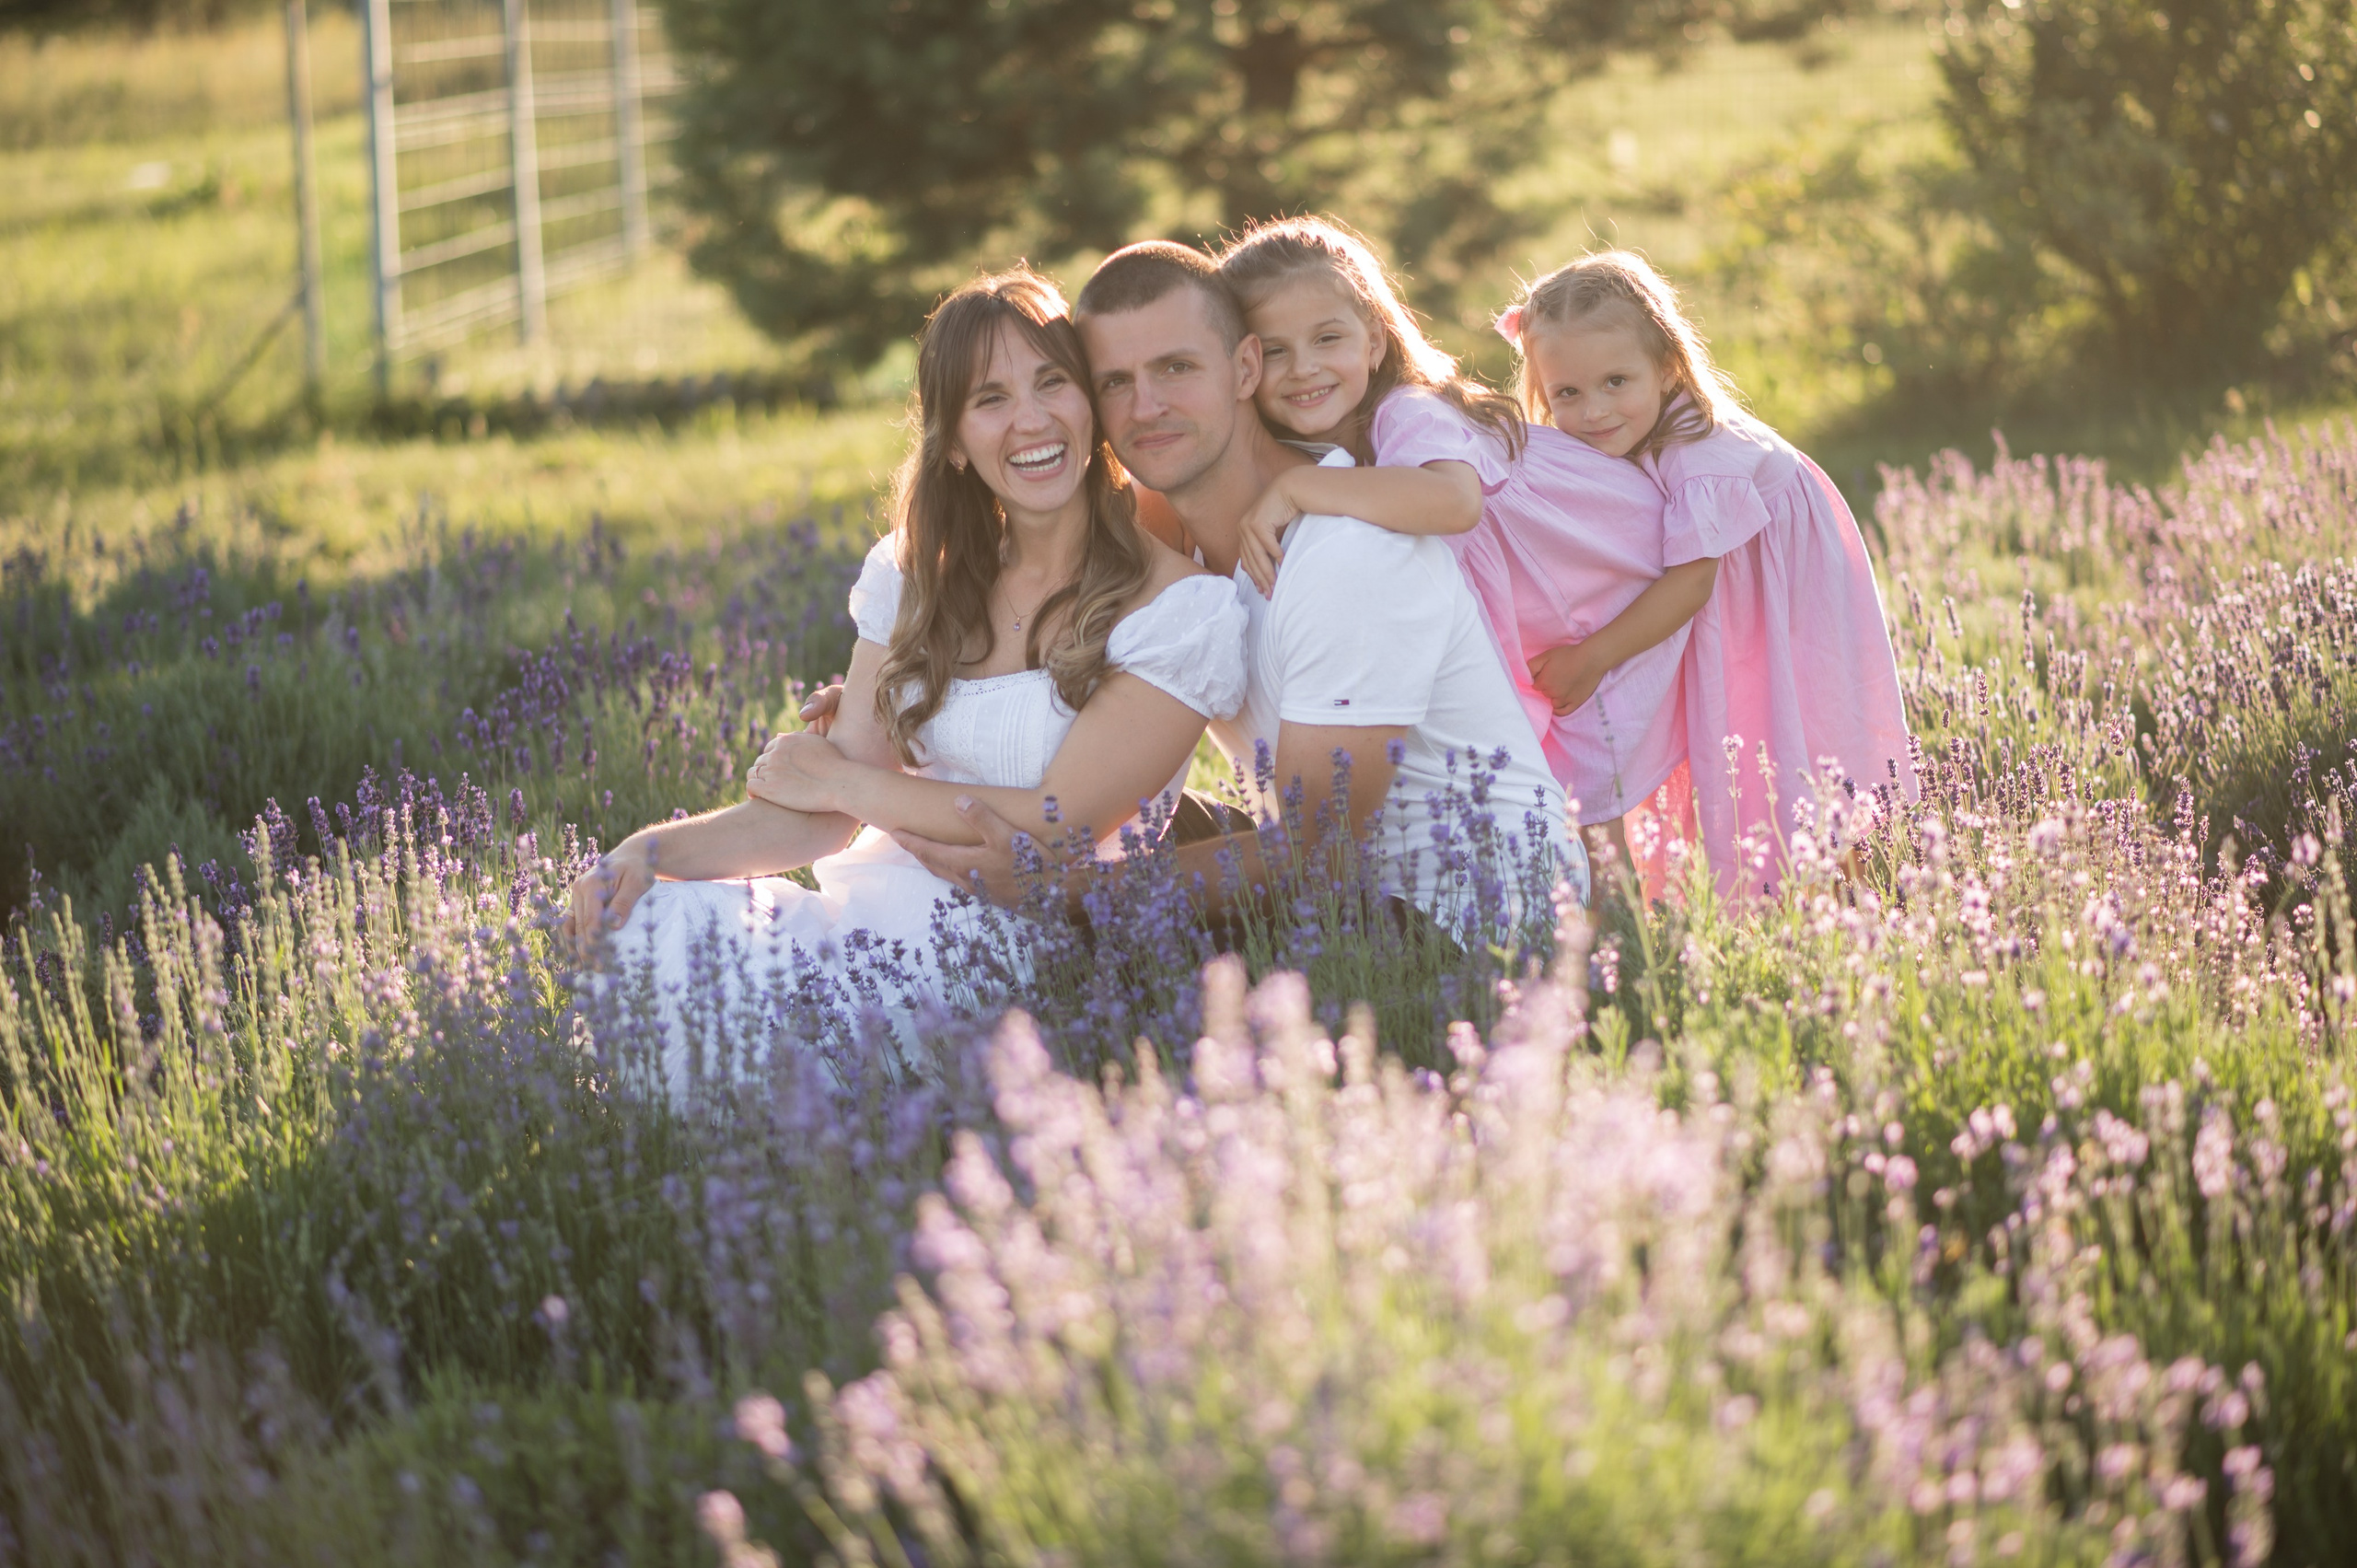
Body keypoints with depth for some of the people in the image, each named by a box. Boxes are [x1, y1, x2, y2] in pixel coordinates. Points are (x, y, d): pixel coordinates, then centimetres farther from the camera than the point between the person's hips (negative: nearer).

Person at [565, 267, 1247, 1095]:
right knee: (648, 919, -23)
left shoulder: (1182, 606, -7)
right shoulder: (915, 578, 11)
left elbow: (1060, 828, -13)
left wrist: (846, 781, -4)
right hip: (875, 904, 6)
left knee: (692, 953, -28)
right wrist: (655, 850, -12)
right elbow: (826, 816, 6)